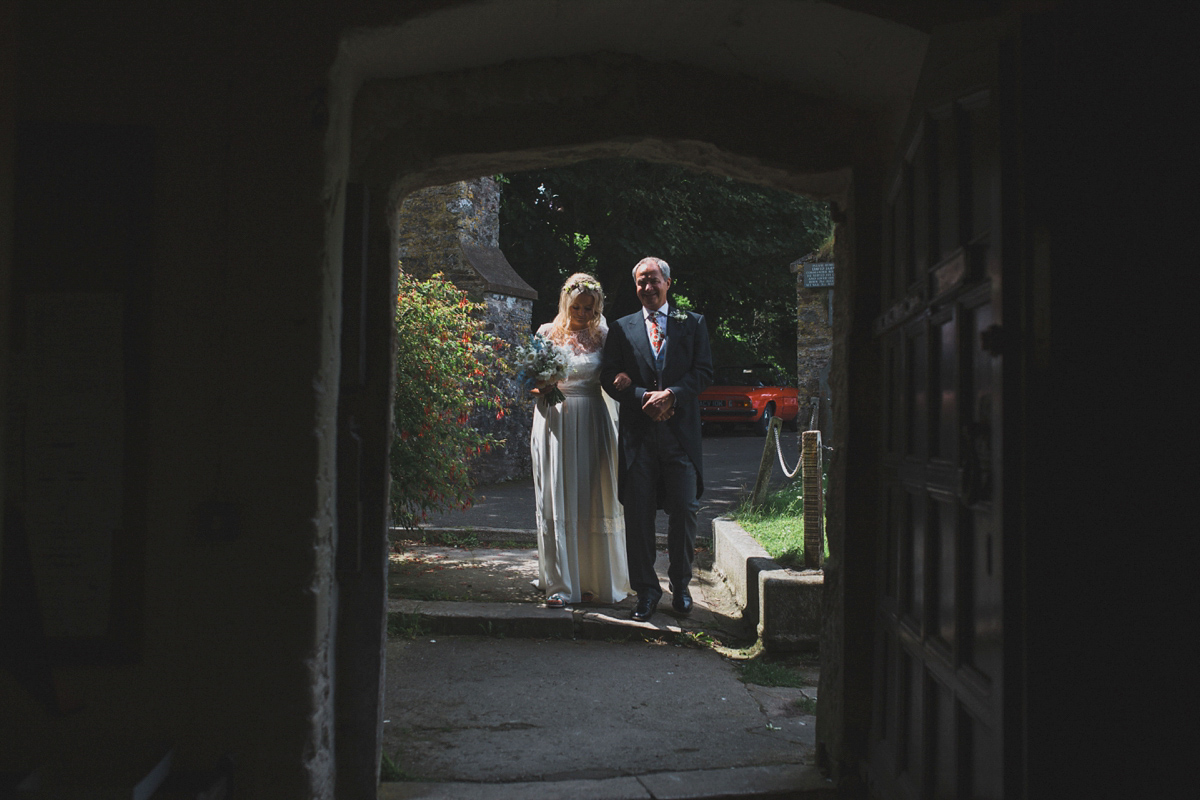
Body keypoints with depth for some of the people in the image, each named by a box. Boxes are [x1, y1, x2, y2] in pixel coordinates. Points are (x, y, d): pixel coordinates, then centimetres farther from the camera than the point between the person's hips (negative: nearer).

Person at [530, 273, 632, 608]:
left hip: (592, 422, 1)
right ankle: (559, 584, 1)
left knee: (593, 500, 3)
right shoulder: (548, 332, 5)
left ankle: (593, 578, 14)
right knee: (557, 502, -2)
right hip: (555, 420, -1)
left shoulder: (602, 335, 7)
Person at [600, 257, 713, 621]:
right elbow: (609, 378, 4)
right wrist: (645, 398, -11)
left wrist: (670, 395, -13)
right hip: (638, 434, 1)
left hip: (681, 431, 0)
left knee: (684, 511, 0)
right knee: (638, 514, 0)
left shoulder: (693, 324, 12)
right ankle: (646, 590, 11)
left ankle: (680, 585, 16)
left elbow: (704, 371, 3)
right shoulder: (622, 329, 13)